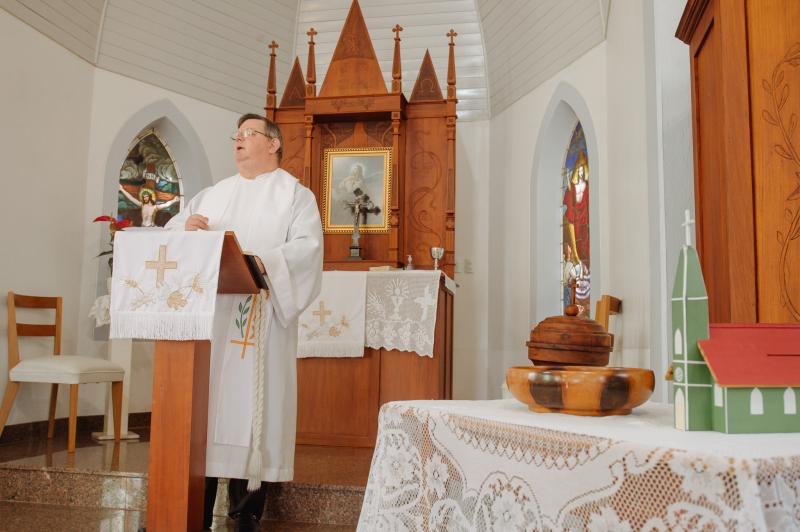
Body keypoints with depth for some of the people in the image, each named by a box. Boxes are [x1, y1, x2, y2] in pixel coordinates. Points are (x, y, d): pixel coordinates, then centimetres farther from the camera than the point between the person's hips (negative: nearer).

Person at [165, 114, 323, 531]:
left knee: (250, 402, -5)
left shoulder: (295, 194, 6)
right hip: (206, 314, 5)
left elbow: (307, 246, -8)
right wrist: (185, 226, -7)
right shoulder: (213, 194, 22)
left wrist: (265, 262, -25)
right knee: (204, 399, 3)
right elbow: (169, 233, 16)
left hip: (257, 319, -4)